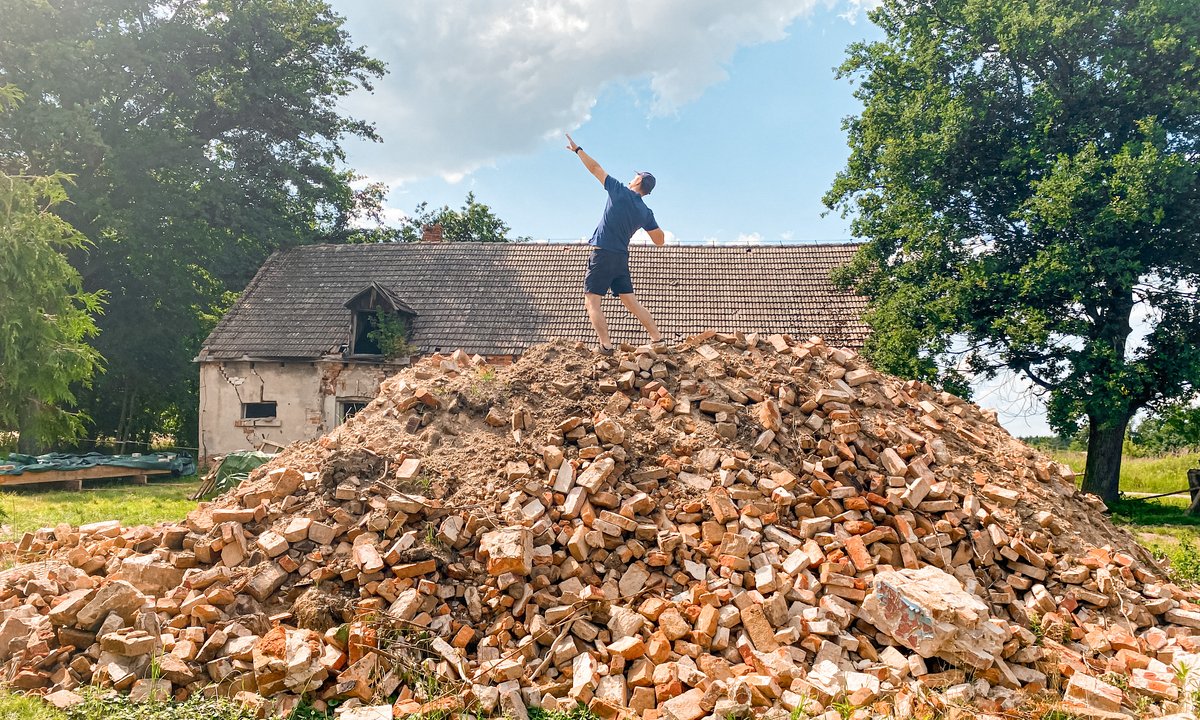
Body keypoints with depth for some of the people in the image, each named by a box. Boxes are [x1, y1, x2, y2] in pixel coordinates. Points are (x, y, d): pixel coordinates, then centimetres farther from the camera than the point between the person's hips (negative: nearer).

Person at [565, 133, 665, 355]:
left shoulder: (620, 191, -4)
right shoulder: (646, 213, 8)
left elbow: (595, 168, 4)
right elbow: (660, 240, 14)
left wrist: (577, 149, 16)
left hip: (602, 254, -6)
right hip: (622, 258, 6)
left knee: (592, 302, -4)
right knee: (631, 302, 12)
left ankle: (606, 346, -14)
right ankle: (658, 339, 10)